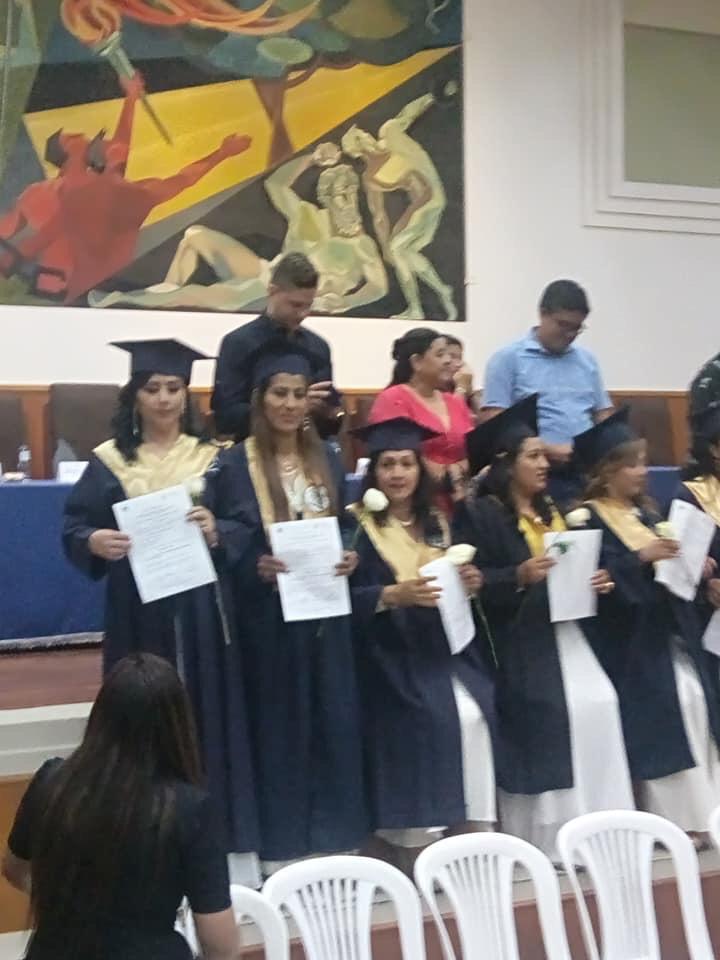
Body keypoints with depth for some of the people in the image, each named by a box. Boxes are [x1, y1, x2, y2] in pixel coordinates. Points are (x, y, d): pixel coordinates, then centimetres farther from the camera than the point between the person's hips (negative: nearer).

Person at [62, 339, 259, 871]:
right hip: (138, 617, 0)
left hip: (201, 614, 0)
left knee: (207, 723, 1)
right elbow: (72, 529, 1)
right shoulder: (109, 462, 5)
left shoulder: (214, 459, 6)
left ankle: (220, 843, 10)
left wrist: (219, 531, -20)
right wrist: (94, 541, -20)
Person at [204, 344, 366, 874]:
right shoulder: (234, 464, -6)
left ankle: (331, 839, 21)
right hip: (268, 613, -4)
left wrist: (350, 556, -7)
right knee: (278, 725, 2)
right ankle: (280, 847, 14)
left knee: (332, 722, 8)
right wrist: (255, 565, -25)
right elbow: (220, 539, -8)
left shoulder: (328, 460, 9)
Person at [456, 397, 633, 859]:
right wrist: (519, 576, -26)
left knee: (600, 705, -11)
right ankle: (546, 837, -6)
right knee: (548, 717, -18)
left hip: (569, 635, 7)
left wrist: (598, 581, 0)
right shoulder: (480, 515, -5)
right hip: (522, 647, -6)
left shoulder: (552, 511, 18)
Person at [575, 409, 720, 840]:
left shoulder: (646, 513, 16)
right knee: (658, 724, -8)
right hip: (635, 641, -8)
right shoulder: (591, 519, -8)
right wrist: (642, 558, -29)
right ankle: (674, 817, 1)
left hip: (675, 631, 8)